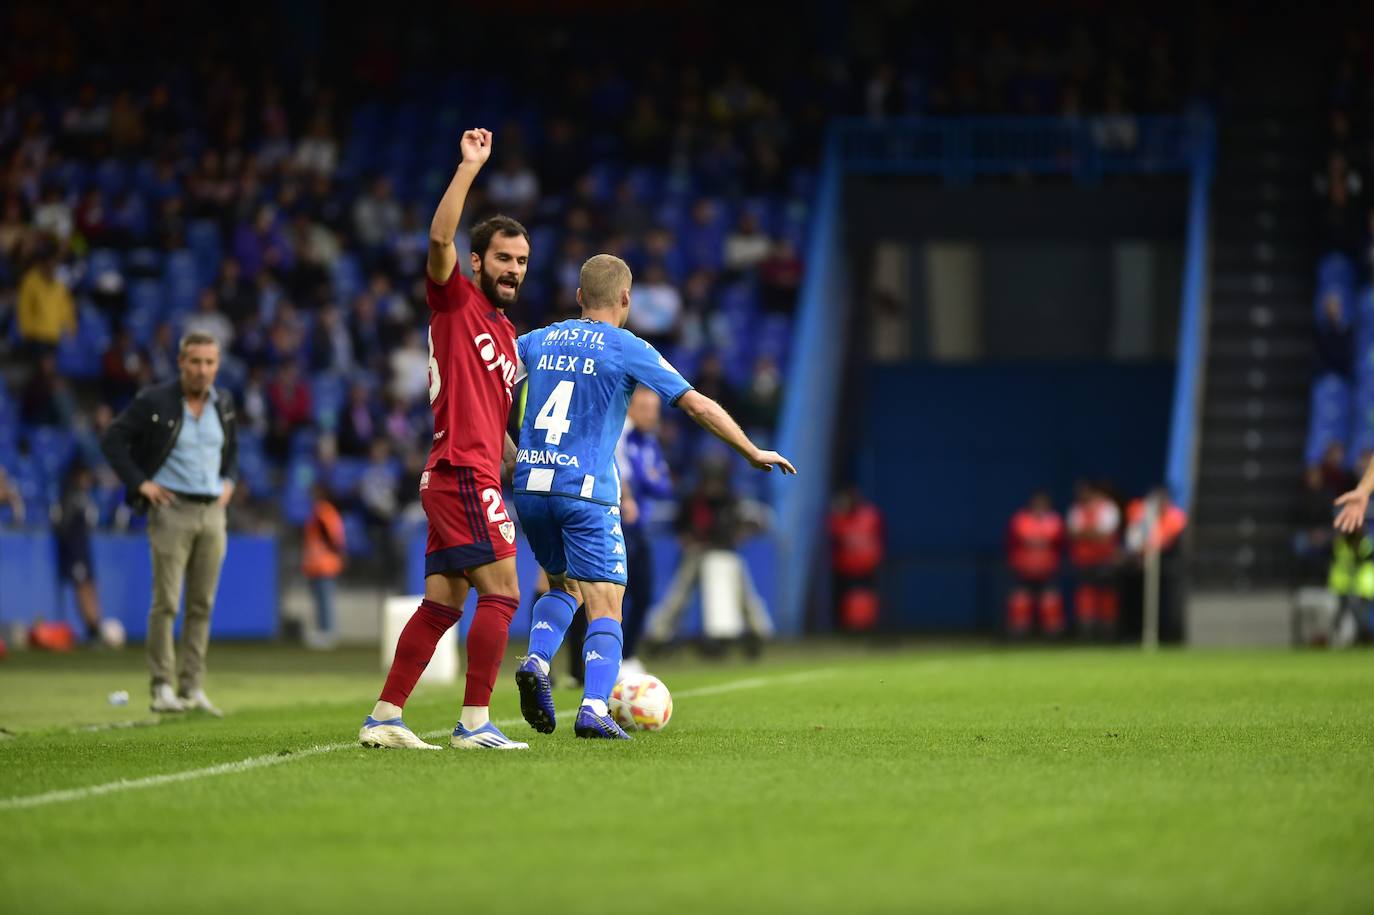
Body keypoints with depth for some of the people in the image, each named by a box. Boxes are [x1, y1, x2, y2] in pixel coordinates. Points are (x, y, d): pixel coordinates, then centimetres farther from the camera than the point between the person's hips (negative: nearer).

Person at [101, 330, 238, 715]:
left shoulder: (223, 403, 9)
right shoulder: (154, 401, -7)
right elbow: (112, 439, -4)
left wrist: (229, 481, 12)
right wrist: (139, 482, -9)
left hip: (213, 511, 5)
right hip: (172, 509, -5)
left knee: (202, 605, 5)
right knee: (166, 602, -8)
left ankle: (192, 689, 8)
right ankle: (161, 689, -5)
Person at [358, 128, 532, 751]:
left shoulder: (506, 333, 23)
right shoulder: (454, 301, -1)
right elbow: (440, 238, -20)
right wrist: (470, 166, -19)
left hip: (470, 477, 9)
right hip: (462, 473, -9)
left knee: (442, 605, 7)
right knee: (501, 592, -13)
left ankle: (384, 718, 9)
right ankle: (474, 722, -14)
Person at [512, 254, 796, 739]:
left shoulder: (538, 341, 13)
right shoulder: (628, 349, -1)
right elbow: (698, 405, -3)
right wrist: (753, 453, 6)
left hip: (530, 485, 5)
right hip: (587, 491, -5)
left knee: (563, 585, 25)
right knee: (605, 606, -2)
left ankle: (536, 663, -1)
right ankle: (594, 708, -19)